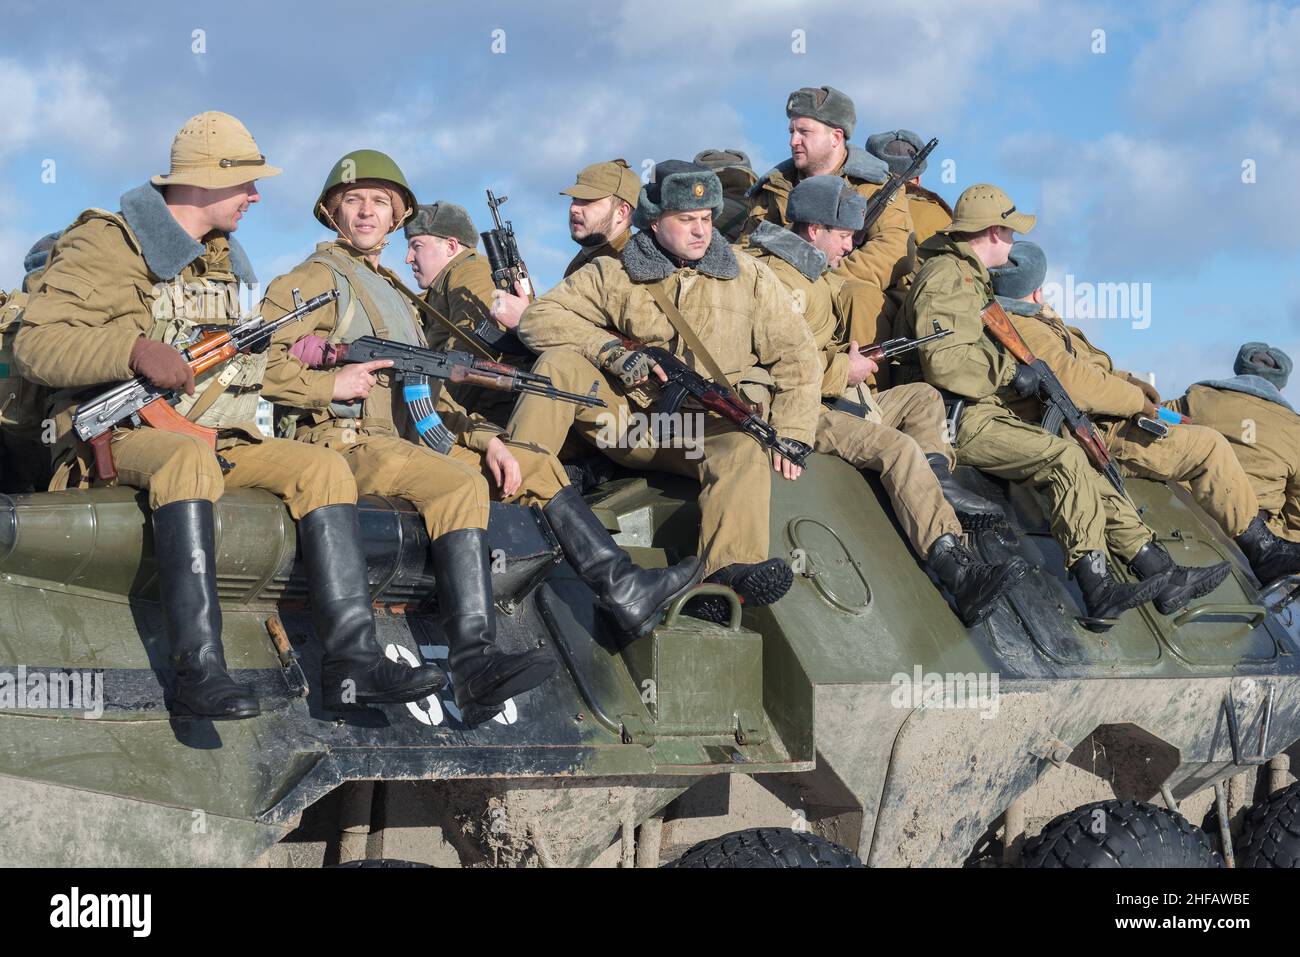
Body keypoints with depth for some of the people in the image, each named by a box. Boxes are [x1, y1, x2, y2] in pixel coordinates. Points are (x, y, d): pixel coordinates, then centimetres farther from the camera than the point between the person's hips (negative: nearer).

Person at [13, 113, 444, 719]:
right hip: (124, 439, -8)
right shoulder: (109, 245, -5)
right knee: (190, 455, -40)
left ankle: (352, 663, -23)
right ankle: (198, 673, -46)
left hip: (221, 442, 8)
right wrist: (136, 350, -26)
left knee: (323, 466, -13)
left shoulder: (229, 261, 20)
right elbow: (34, 346, -14)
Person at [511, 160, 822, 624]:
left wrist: (791, 437, -4)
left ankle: (730, 574, -62)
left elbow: (797, 359, 10)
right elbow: (539, 317, 2)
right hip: (630, 418, 2)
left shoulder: (749, 278, 11)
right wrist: (612, 352, -13)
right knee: (561, 362, -19)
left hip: (712, 427, -1)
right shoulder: (613, 275, 9)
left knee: (743, 451, -37)